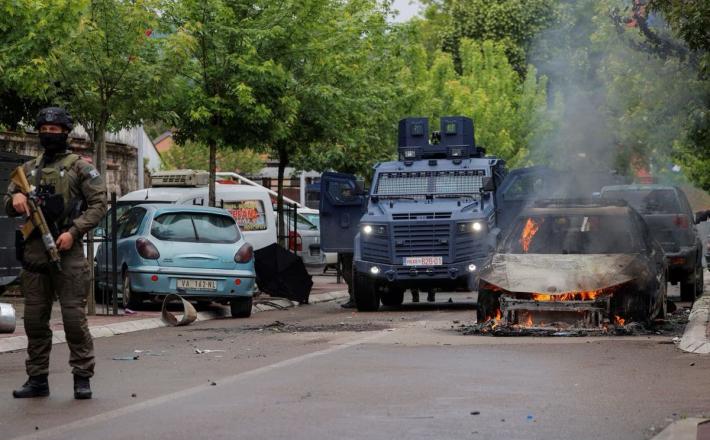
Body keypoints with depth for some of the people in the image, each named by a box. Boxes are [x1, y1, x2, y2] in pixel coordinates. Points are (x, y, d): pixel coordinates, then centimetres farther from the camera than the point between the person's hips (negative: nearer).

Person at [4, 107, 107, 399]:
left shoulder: (80, 167, 2)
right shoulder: (28, 169, 17)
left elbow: (99, 204, -3)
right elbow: (8, 208, 20)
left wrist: (73, 231, -14)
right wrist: (15, 198, -5)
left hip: (67, 251, -5)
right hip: (34, 252, 5)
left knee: (74, 317, -7)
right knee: (34, 319, 6)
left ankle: (82, 378, 0)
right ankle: (37, 378, 13)